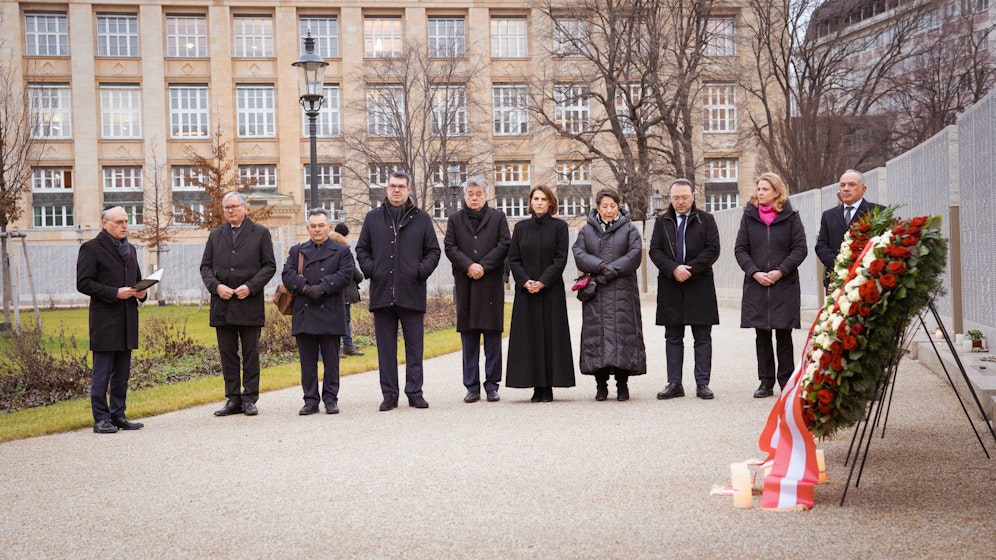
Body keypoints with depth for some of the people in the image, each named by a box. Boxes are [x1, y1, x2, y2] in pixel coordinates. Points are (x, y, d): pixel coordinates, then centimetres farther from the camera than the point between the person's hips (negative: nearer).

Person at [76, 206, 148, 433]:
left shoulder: (130, 249, 19)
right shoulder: (91, 248, -4)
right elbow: (83, 283, -11)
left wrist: (141, 292, 4)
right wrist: (115, 293, -18)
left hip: (128, 319, 7)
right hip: (105, 320, -7)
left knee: (122, 372, 10)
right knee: (102, 372, -4)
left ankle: (118, 415, 16)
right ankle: (101, 419, 0)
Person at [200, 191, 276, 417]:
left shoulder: (260, 233, 5)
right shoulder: (215, 235, 14)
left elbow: (269, 266, 1)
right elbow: (205, 266, 12)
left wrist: (250, 286, -12)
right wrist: (216, 286, -7)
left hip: (249, 303, -3)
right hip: (222, 304, 3)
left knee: (250, 354, 2)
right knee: (227, 354, 5)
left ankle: (250, 399, 8)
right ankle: (233, 400, 11)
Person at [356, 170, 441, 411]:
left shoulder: (421, 219, 8)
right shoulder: (373, 218, 11)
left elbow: (433, 251, 11)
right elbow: (361, 249, 15)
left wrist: (422, 271, -5)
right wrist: (370, 269, -2)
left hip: (412, 293, -1)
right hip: (382, 293, 1)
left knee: (414, 346, 3)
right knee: (386, 348, 4)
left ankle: (415, 392, 11)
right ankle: (389, 394, 10)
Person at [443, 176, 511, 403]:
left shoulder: (498, 217, 8)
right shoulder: (455, 219, 12)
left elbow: (504, 245, -1)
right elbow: (449, 246, 2)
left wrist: (483, 266, -11)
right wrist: (468, 266, -12)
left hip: (491, 283, -1)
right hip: (465, 284, 1)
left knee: (493, 336, 0)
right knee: (468, 337, 3)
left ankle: (492, 386, 7)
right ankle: (472, 387, 8)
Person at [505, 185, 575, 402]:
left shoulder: (559, 226, 3)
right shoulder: (521, 227, 10)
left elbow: (560, 259, -4)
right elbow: (513, 259, 6)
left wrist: (543, 282, -13)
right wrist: (525, 281, -10)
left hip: (551, 290, -2)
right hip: (526, 291, 2)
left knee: (551, 334, -2)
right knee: (529, 337, 0)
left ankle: (548, 386, 3)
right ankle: (537, 386, 5)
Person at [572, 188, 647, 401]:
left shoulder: (629, 230, 8)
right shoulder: (586, 231, 12)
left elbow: (635, 255, -5)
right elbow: (579, 255, -1)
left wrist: (612, 270, -13)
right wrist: (600, 266, -15)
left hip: (623, 291, -1)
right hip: (596, 293, 1)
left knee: (623, 334, -4)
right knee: (596, 334, -2)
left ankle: (622, 384, 3)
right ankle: (601, 385, 5)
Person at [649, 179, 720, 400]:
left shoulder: (706, 220, 5)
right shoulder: (662, 221, 10)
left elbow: (713, 250, -4)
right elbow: (655, 251, 2)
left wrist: (690, 270, -13)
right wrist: (674, 269, -14)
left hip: (700, 286, -2)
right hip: (670, 287, 2)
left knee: (703, 338, 1)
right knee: (673, 338, 5)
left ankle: (702, 384, 5)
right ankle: (674, 384, 9)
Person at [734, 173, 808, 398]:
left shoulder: (790, 216, 2)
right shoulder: (749, 216, 7)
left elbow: (800, 248, -2)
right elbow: (740, 249, 5)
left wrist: (780, 271, -13)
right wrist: (754, 272, -9)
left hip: (784, 285, -2)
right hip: (756, 285, 2)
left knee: (783, 335, 2)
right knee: (762, 336, 5)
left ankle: (786, 382, 9)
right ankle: (766, 382, 12)